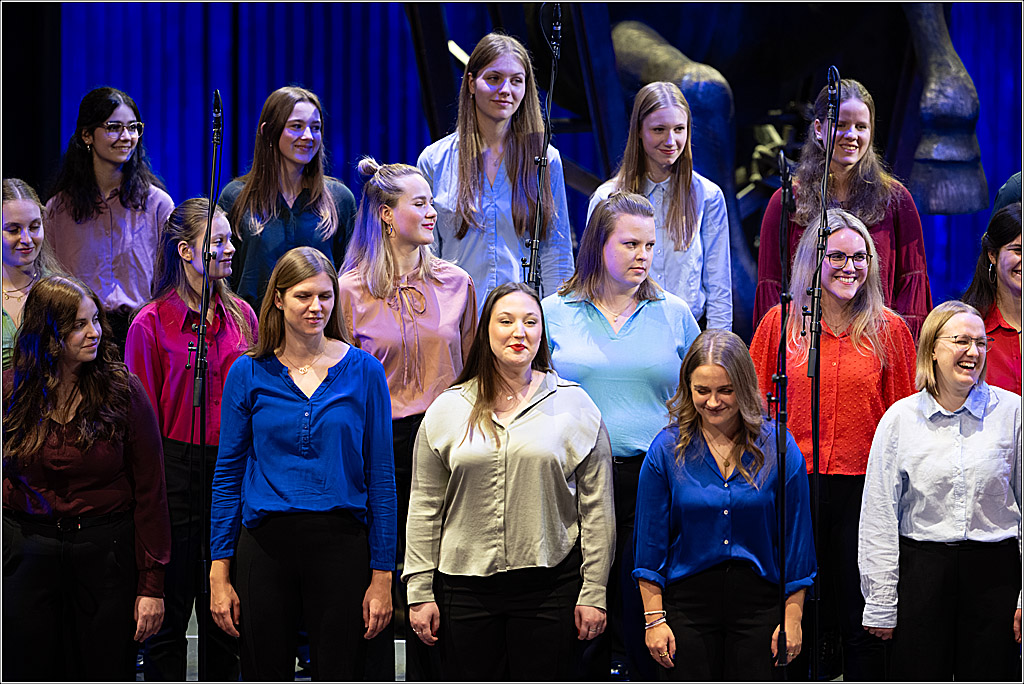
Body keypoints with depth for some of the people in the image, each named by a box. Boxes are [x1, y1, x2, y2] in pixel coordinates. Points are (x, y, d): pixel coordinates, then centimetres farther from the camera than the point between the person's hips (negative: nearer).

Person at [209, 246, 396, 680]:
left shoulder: (364, 372, 1)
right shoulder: (249, 373, 3)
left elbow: (380, 477, 3)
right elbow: (228, 474, 6)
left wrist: (382, 575, -1)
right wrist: (219, 572, 1)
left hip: (341, 546, -1)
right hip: (266, 545, 1)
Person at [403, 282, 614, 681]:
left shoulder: (575, 406, 4)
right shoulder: (447, 410, 8)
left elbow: (597, 508, 3)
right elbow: (425, 509, 8)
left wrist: (593, 592, -1)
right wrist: (420, 592, 3)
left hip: (549, 588, -1)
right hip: (464, 584, 1)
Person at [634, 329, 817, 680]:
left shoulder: (778, 447, -1)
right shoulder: (667, 449, 0)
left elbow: (796, 535, 3)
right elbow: (651, 540, 3)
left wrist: (792, 617, 1)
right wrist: (654, 618, -1)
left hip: (758, 602, 0)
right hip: (688, 603, 0)